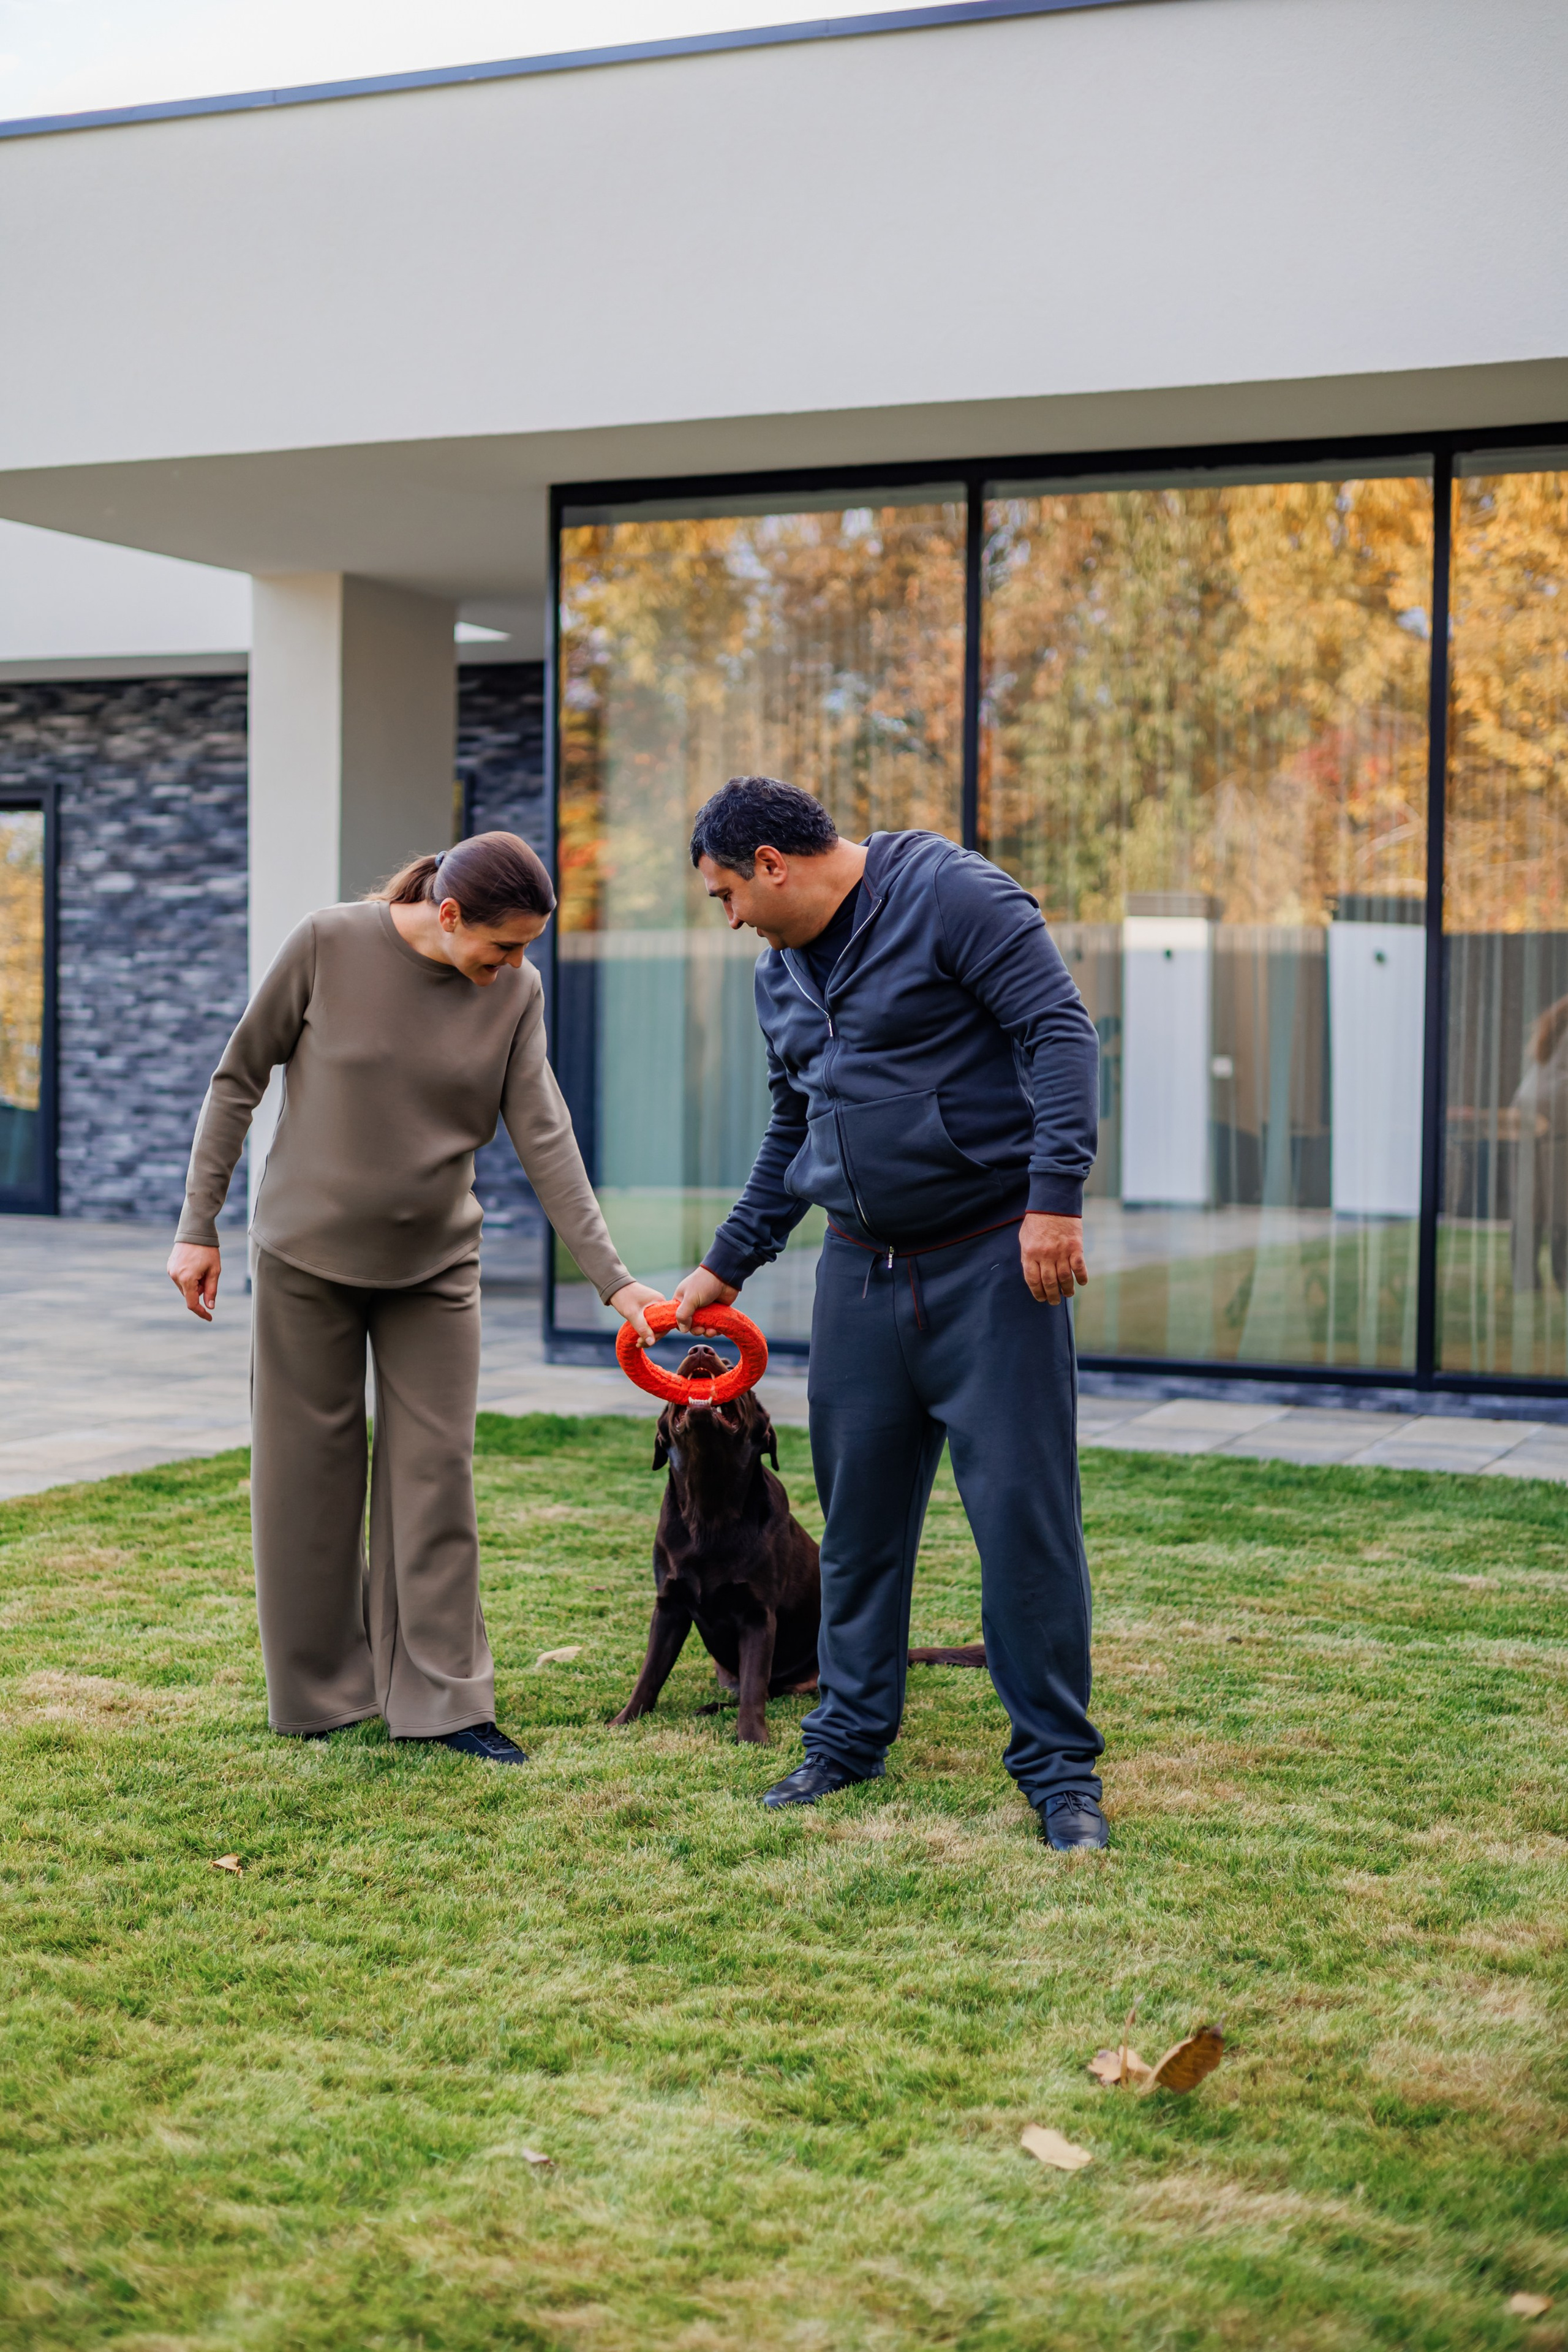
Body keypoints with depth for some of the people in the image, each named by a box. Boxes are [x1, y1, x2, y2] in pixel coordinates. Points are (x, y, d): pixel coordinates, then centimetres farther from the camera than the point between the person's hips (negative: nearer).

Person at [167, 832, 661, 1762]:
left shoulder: (516, 992, -6)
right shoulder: (330, 944, -14)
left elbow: (544, 1137, -9)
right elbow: (239, 1081, -5)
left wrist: (612, 1277, -17)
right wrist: (199, 1227, -6)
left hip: (435, 1266, 2)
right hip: (307, 1255, -2)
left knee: (437, 1475, 1)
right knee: (309, 1474, 5)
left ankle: (442, 1695, 7)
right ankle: (320, 1689, 18)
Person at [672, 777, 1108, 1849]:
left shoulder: (952, 895, -10)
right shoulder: (781, 975, 15)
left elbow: (1061, 1030, -16)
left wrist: (1056, 1196, -24)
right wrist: (728, 1262, 27)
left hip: (993, 1258, -7)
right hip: (861, 1272, 7)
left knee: (1024, 1507, -5)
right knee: (858, 1509, 11)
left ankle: (1059, 1764, 5)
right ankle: (851, 1732, 25)